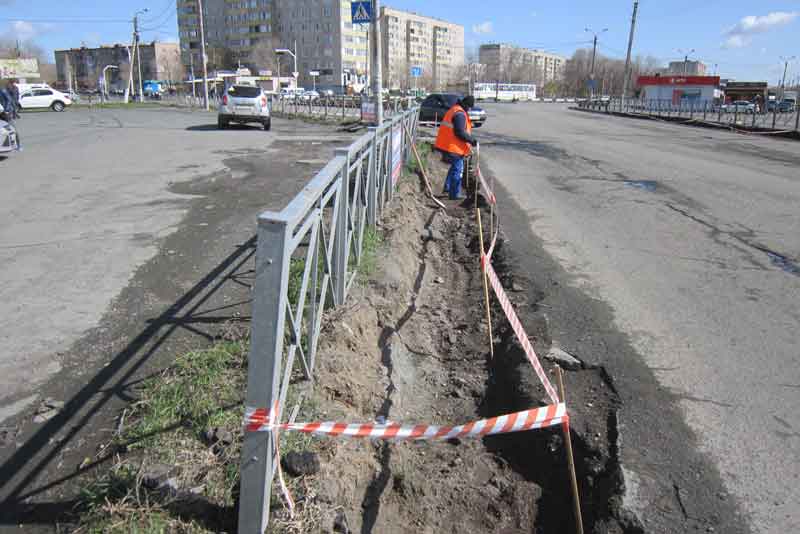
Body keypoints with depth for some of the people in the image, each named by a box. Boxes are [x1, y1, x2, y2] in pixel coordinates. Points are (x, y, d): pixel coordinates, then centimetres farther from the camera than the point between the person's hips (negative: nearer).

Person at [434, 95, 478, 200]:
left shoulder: (454, 110, 15)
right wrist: (472, 140, -17)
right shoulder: (460, 114, -18)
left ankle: (448, 187, 32)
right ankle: (455, 194, 5)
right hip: (453, 147, -10)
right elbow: (460, 132, -25)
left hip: (445, 144, 10)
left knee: (455, 166, 25)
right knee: (457, 169, -1)